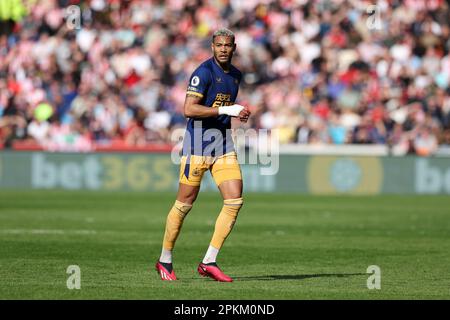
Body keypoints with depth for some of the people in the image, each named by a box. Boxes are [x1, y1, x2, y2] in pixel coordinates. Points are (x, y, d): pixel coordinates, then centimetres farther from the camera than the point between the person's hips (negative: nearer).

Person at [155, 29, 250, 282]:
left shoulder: (236, 75, 13)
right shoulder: (204, 72, -13)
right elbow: (189, 109, -21)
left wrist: (239, 113, 9)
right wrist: (225, 110, -22)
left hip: (224, 141, 7)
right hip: (199, 139, -7)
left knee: (235, 200, -6)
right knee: (185, 203, -1)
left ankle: (209, 262, -1)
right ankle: (165, 261, 15)